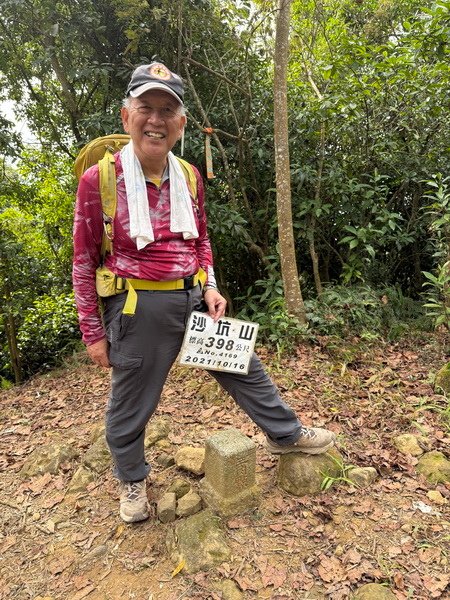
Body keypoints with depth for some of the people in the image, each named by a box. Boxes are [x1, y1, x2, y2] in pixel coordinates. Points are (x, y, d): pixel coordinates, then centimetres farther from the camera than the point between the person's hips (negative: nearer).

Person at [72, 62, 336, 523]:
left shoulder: (189, 176, 5)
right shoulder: (99, 179, -10)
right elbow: (84, 262, -6)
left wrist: (210, 287, 2)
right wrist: (93, 333, -5)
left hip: (192, 298, 5)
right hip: (137, 307, -4)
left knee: (244, 368, 14)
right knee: (130, 405, 12)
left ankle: (286, 435, 38)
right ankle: (132, 481, 41)